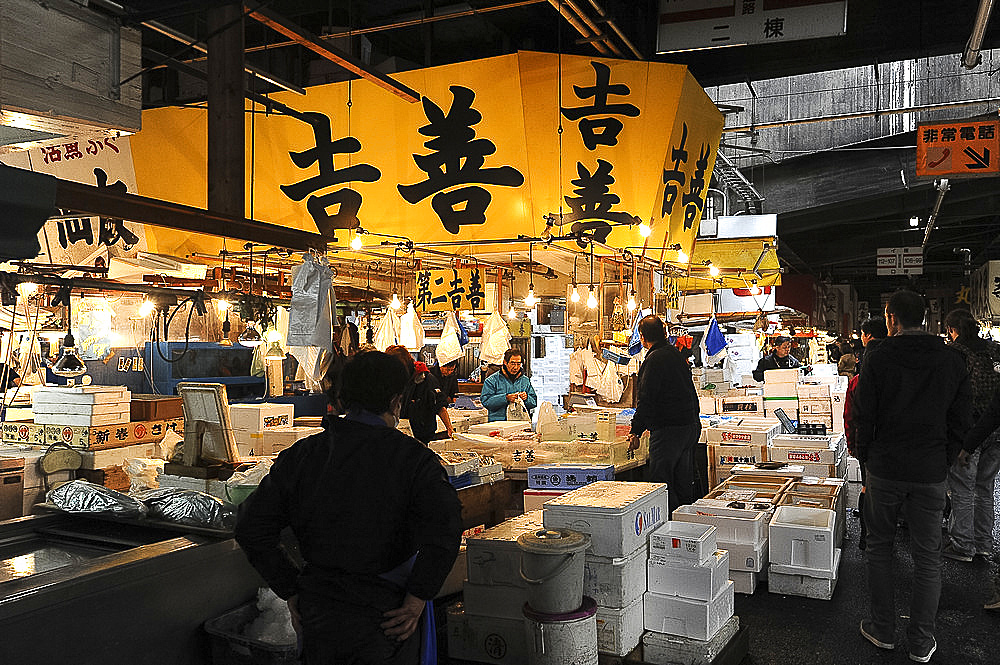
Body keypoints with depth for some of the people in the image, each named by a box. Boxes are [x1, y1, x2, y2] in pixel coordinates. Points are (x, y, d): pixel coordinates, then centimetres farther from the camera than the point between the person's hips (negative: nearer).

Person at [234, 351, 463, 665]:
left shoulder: (300, 455, -1)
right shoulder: (412, 458, -12)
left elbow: (251, 529, 0)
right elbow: (445, 527, -26)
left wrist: (292, 592, 5)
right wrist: (417, 599, -15)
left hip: (318, 615, 3)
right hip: (384, 615, -3)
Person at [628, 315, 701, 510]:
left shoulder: (654, 360, -14)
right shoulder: (676, 355, 14)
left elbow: (646, 401, -18)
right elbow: (691, 393, 21)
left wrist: (636, 432, -13)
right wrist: (695, 423, 27)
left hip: (668, 428, -10)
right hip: (690, 426, 10)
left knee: (660, 483, -6)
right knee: (683, 482, 16)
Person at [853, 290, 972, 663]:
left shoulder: (879, 357, -8)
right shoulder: (952, 359, 0)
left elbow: (864, 417, -6)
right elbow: (961, 419, 3)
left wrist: (866, 463, 5)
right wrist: (944, 463, 12)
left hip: (885, 469, -2)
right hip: (931, 473, 2)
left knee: (879, 547, 13)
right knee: (927, 557, 10)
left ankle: (882, 631, 19)